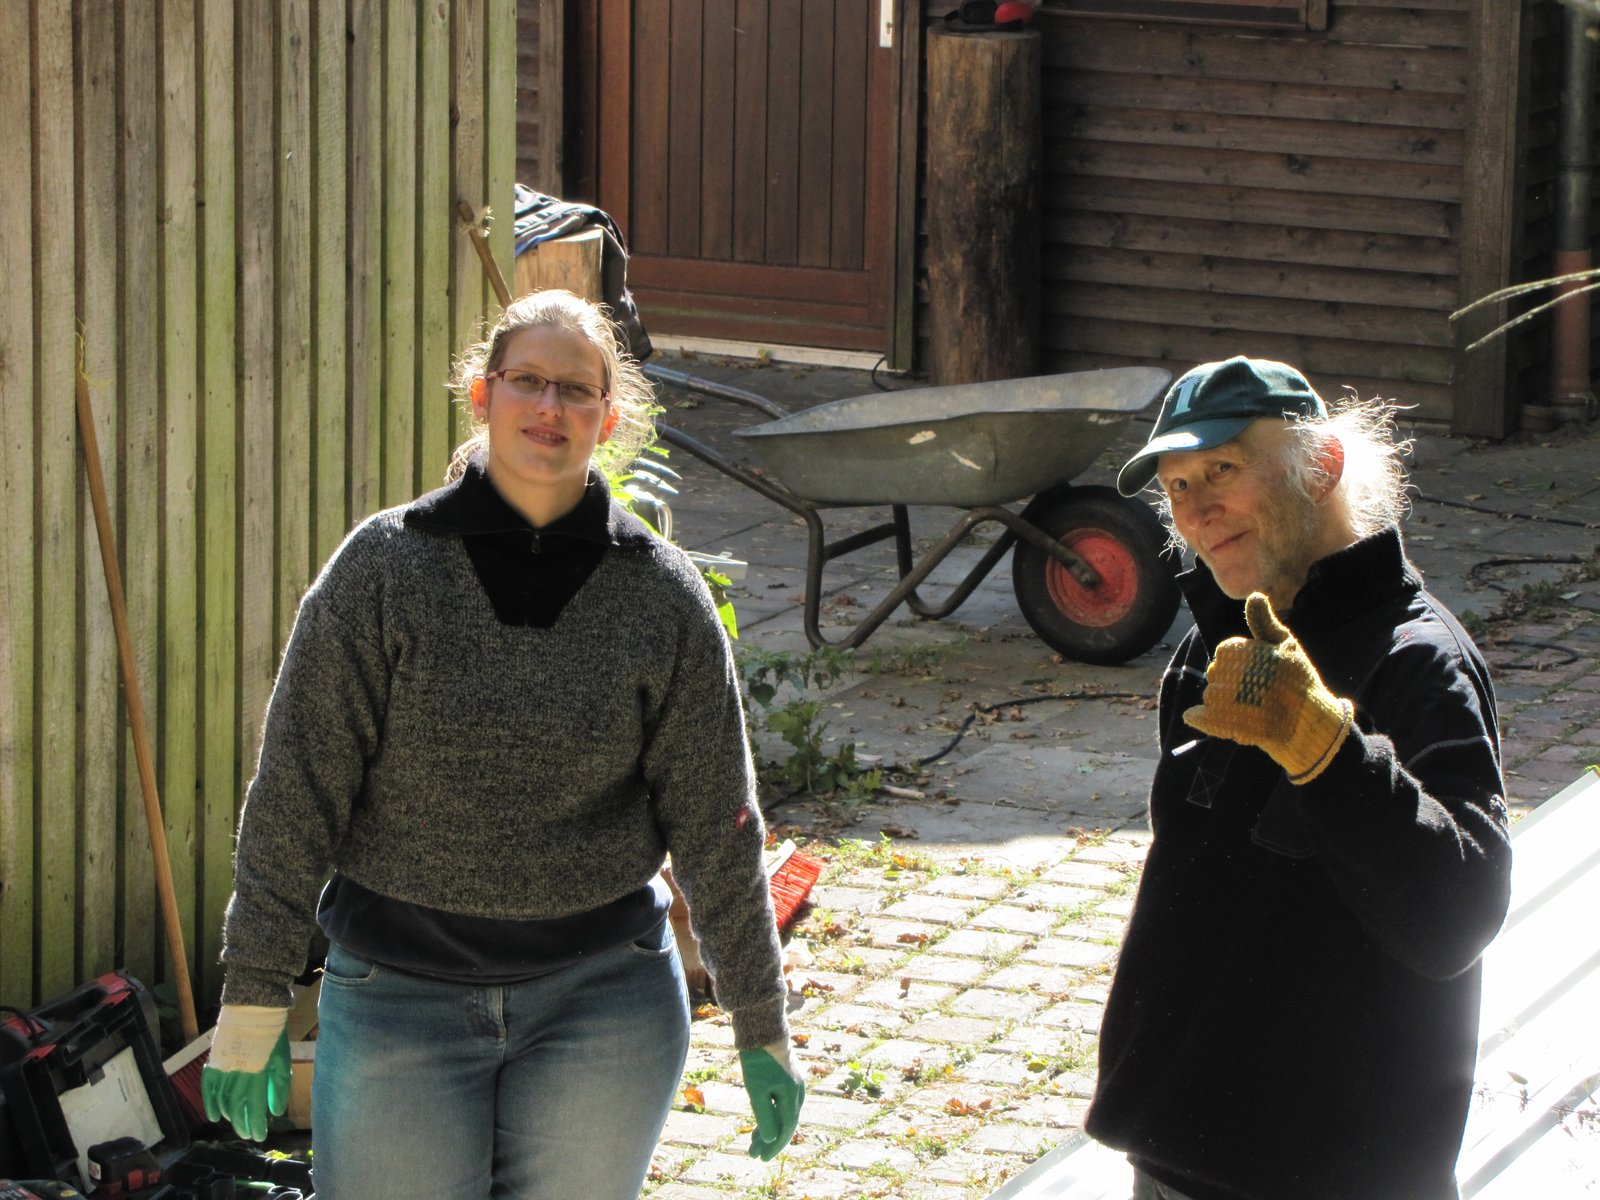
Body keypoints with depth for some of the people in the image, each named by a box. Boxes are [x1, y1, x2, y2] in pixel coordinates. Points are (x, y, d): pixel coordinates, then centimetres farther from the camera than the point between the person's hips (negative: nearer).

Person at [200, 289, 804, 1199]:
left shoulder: (663, 596, 0)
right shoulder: (382, 569, -4)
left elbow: (715, 826, 4)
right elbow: (294, 792, -3)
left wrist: (763, 1030, 6)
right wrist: (254, 1000, -4)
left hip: (602, 997, 1)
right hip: (399, 996, -1)